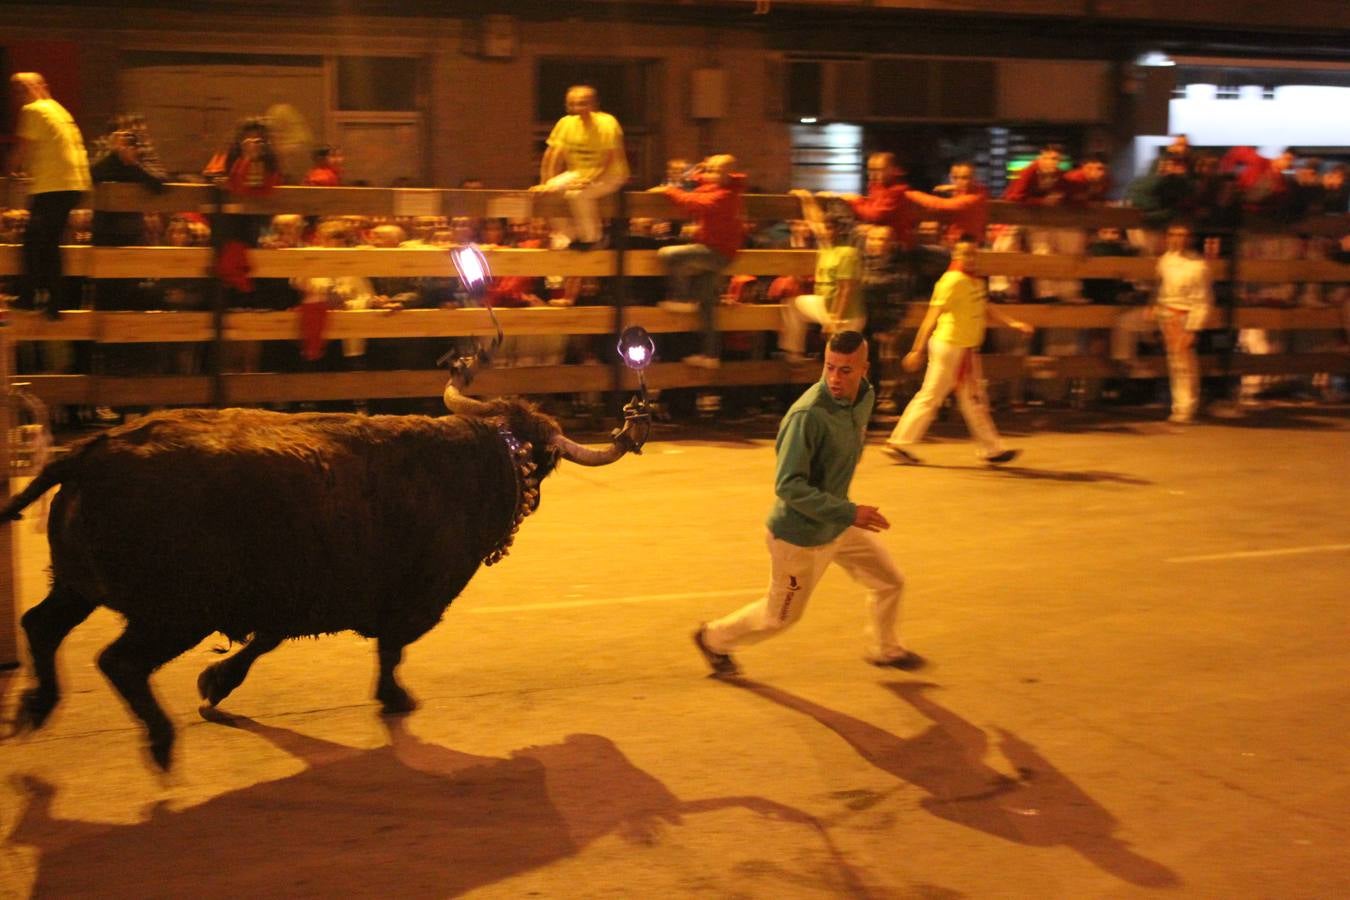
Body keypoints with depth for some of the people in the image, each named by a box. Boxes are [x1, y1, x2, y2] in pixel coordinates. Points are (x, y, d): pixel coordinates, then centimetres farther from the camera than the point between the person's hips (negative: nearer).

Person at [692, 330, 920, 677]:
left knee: (890, 583, 16)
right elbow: (788, 485, -33)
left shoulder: (865, 397, -6)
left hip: (840, 523, 7)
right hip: (801, 535, -7)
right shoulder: (808, 414, -33)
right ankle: (714, 639, 38)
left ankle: (883, 649, 42)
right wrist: (848, 513, -36)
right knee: (780, 616, 12)